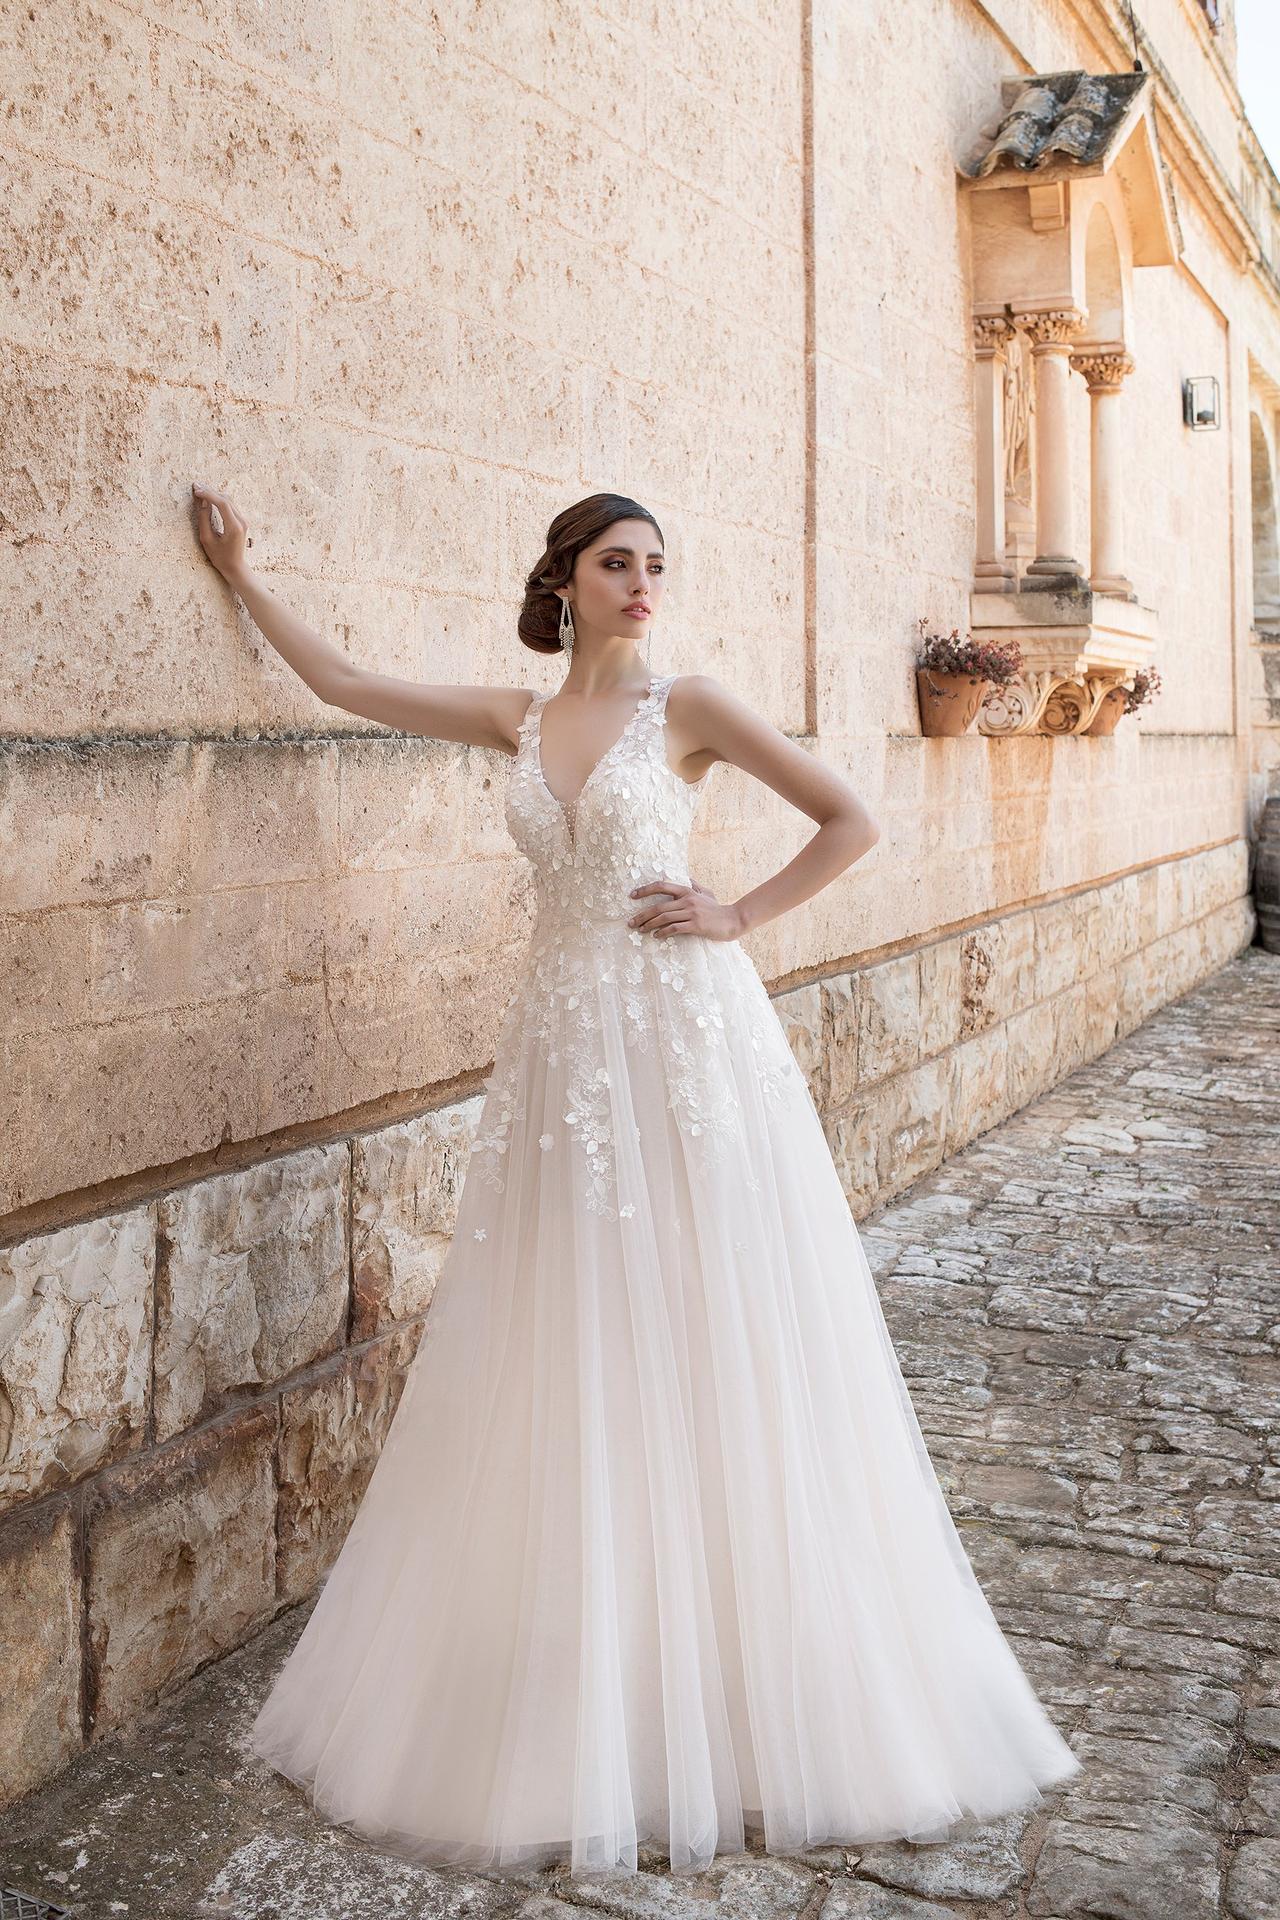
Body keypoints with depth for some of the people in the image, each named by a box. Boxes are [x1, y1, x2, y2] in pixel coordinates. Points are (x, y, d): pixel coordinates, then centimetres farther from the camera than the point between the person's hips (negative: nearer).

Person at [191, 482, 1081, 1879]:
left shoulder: (685, 706, 1)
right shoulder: (516, 721, 11)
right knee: (567, 1373, 7)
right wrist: (240, 574, 24)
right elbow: (344, 686, 18)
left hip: (689, 1040, -4)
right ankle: (580, 1703, 22)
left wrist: (738, 915, -6)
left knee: (711, 1359, 1)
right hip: (565, 1047, 4)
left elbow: (850, 820, 0)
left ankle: (745, 1692, 16)